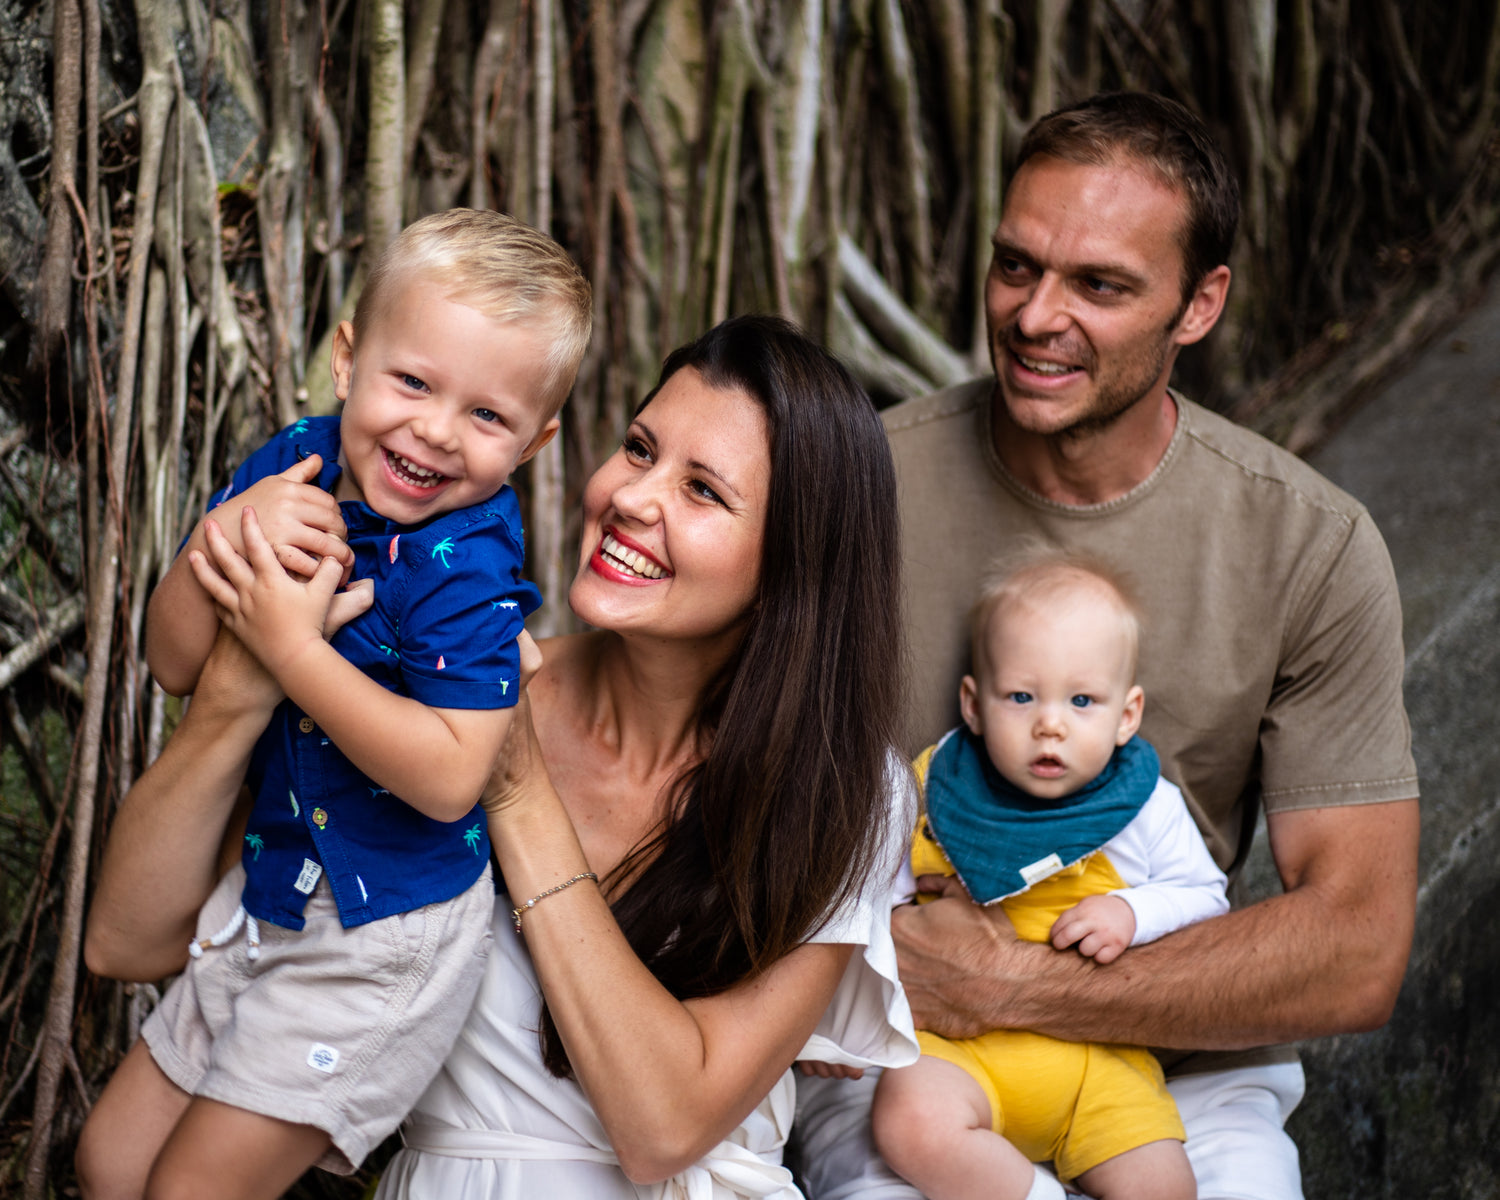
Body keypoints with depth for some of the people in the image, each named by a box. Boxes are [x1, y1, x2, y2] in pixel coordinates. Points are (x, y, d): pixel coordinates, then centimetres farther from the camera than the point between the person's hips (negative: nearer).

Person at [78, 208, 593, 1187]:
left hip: (381, 936, -7)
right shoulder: (293, 465, -3)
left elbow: (450, 776, -31)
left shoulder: (467, 572, -23)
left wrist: (291, 645, -31)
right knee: (116, 1150, 18)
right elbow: (176, 665, -2)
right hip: (266, 891, 8)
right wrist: (224, 535, -22)